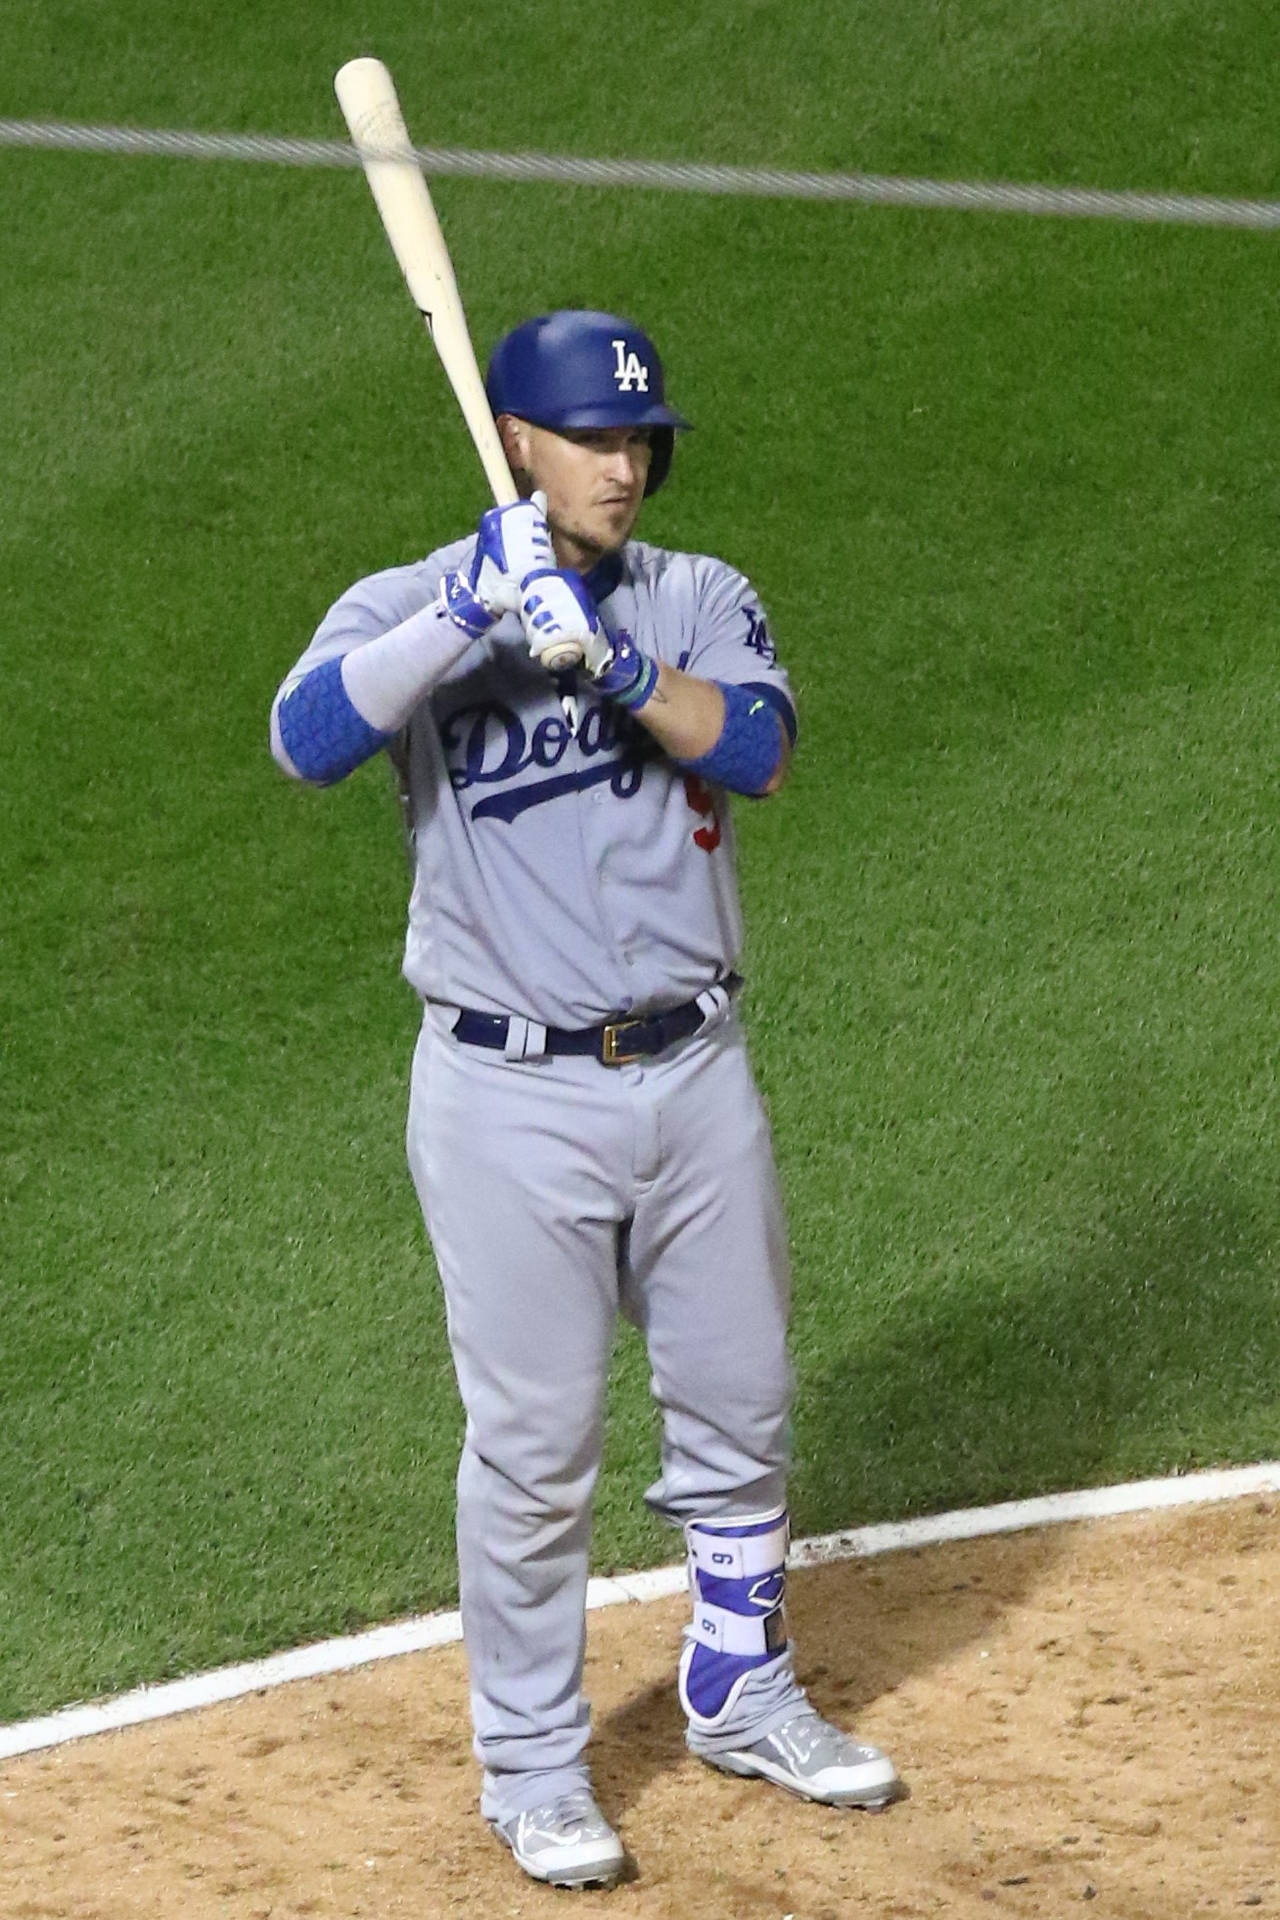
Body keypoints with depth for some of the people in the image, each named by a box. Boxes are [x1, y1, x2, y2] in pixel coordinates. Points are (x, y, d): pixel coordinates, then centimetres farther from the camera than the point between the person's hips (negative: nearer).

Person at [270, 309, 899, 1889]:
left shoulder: (698, 601, 5)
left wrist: (604, 654, -26)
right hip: (511, 1094, -4)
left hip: (692, 1071, 4)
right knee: (532, 1442, 0)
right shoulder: (414, 609, -5)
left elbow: (757, 747, -14)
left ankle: (740, 1697, 35)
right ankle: (531, 1765, 14)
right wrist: (474, 612, -29)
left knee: (740, 1406, 15)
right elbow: (307, 737, -25)